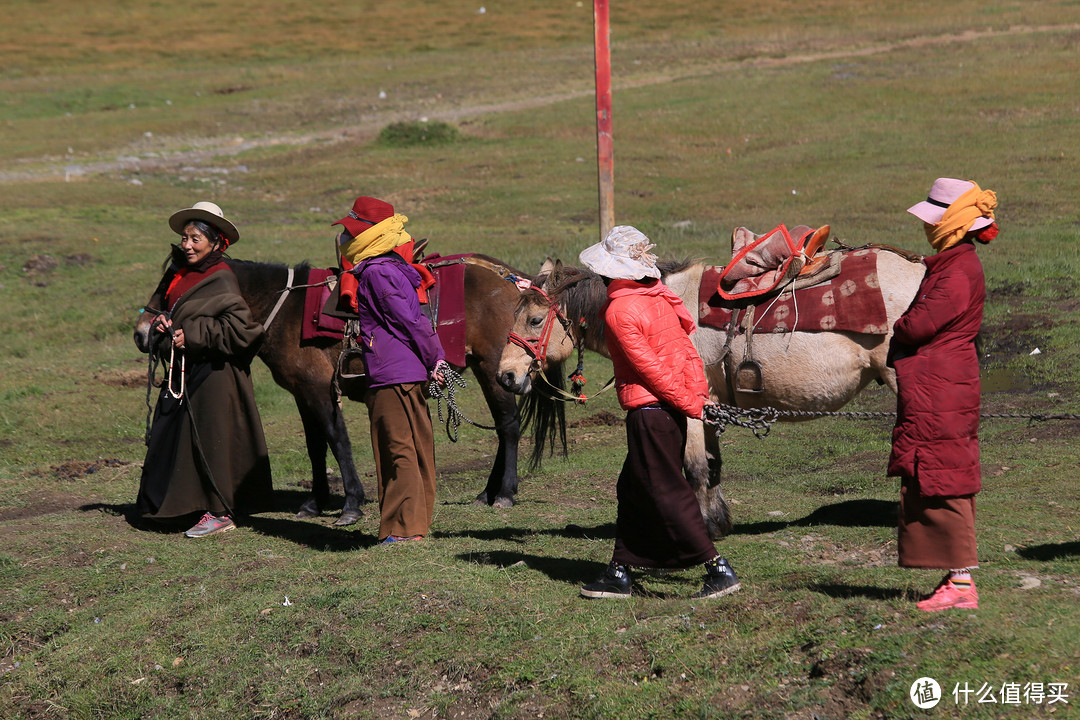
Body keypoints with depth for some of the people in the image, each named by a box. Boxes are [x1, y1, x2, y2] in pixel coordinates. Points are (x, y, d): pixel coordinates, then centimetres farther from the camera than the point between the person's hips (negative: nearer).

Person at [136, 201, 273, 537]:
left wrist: (192, 336, -21)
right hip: (183, 372, 9)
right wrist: (163, 324, 1)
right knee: (172, 437, 10)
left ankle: (221, 512, 6)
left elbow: (240, 329, -22)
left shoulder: (221, 281, -14)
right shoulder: (180, 275, 10)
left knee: (210, 439, -3)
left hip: (213, 374, -9)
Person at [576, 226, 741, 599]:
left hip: (649, 410, -9)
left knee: (667, 493, -4)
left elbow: (649, 367, -18)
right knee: (633, 488, 16)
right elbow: (687, 350, 9)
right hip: (671, 409, 9)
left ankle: (718, 569, -7)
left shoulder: (619, 311, -17)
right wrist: (697, 394, 6)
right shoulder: (658, 298, 10)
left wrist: (689, 405, -12)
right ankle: (619, 573, 23)